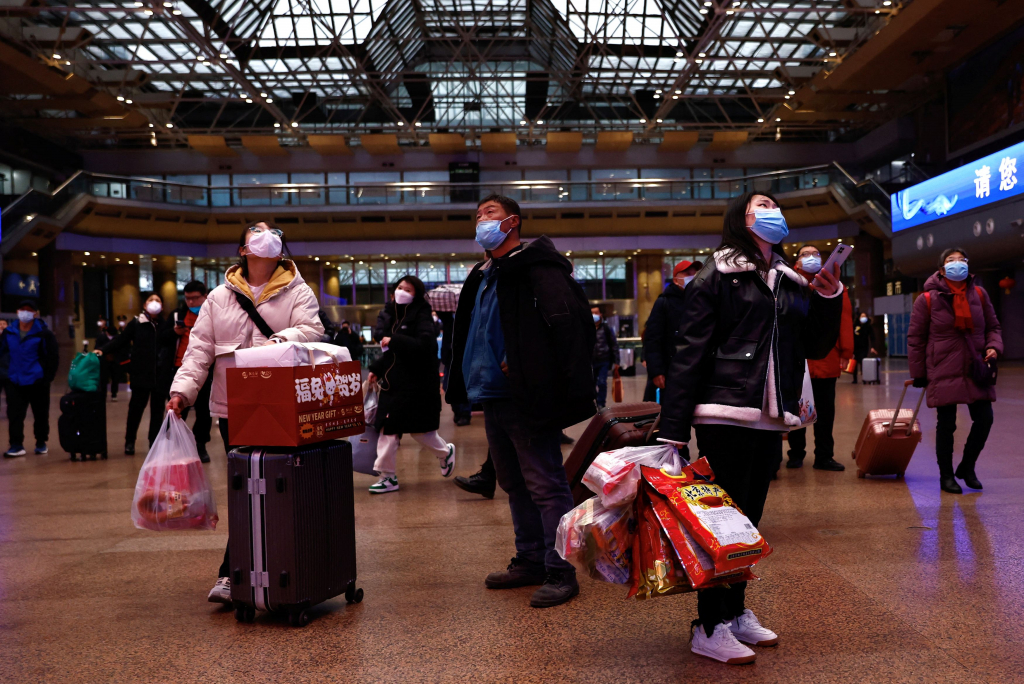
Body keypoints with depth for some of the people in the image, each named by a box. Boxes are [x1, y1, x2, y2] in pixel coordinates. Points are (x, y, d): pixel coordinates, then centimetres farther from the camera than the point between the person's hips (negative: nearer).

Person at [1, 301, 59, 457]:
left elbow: (52, 357, -5)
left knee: (41, 414, 9)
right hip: (14, 382, 3)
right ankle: (16, 445, 4)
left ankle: (41, 443, 23)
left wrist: (48, 377, -9)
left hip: (37, 383, -2)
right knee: (14, 415, -2)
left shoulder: (44, 333, -5)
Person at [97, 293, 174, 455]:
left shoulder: (166, 325, 8)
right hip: (141, 373, -1)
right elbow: (121, 340, 2)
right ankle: (130, 441, 14)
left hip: (161, 375, 2)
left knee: (157, 409, 6)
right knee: (136, 407, 0)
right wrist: (103, 350, -9)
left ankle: (154, 442, 14)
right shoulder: (136, 323, 3)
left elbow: (171, 347, 7)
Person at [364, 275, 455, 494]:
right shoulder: (390, 315, 12)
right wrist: (377, 369, 9)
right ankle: (388, 476, 9)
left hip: (417, 384, -7)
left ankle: (445, 452, 31)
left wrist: (393, 341, -23)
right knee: (387, 429, 2)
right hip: (392, 382, 7)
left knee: (419, 429, 2)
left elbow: (425, 345, -24)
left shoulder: (422, 316, -9)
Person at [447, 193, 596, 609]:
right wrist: (463, 384, 18)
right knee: (515, 485, 17)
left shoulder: (538, 269, -10)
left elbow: (571, 323, -20)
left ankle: (560, 572, 6)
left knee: (545, 485, -3)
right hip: (493, 398, 10)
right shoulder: (483, 277, 18)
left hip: (526, 400, -10)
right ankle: (530, 562, 29)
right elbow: (470, 335, 27)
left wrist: (566, 386, -21)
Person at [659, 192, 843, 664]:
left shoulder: (791, 283, 16)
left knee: (748, 518, 15)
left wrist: (829, 298, -1)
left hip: (770, 420, 7)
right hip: (725, 415, -6)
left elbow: (816, 348, 16)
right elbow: (689, 353, -8)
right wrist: (673, 429, -13)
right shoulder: (717, 276, -3)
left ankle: (736, 611, 29)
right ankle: (710, 628, 10)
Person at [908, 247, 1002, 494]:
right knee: (946, 424, 2)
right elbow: (915, 338, 0)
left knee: (984, 418, 1)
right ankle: (946, 476, 18)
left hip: (976, 369, 4)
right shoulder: (928, 299, -5)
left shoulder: (979, 295, 5)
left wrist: (993, 346, -5)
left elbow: (993, 327, 16)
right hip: (943, 372, -3)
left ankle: (967, 467, 25)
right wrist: (918, 373, 0)